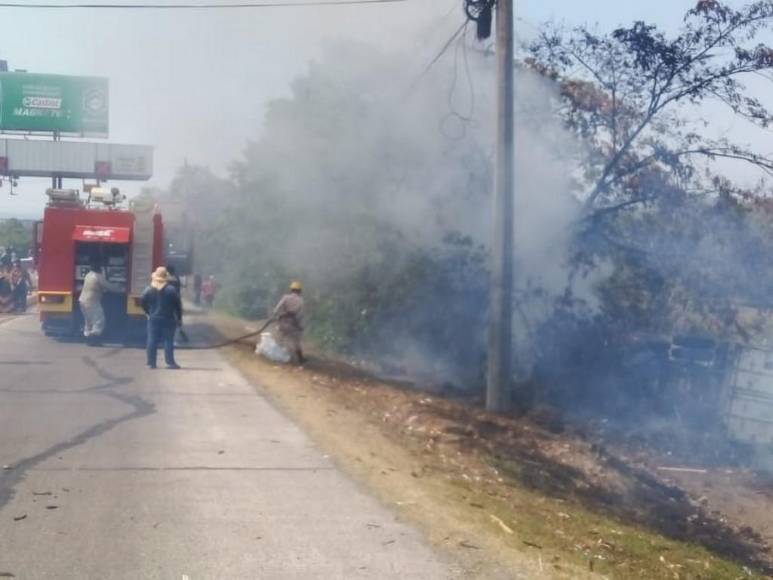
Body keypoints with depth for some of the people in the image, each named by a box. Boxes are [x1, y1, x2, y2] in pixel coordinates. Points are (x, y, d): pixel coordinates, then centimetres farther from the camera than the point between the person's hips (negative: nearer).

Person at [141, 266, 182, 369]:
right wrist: (179, 318, 3)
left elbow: (142, 301, 0)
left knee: (152, 341, 5)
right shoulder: (171, 290, -7)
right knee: (168, 341, 0)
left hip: (153, 319, 2)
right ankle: (170, 362, -2)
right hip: (168, 319, -2)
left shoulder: (149, 290, -1)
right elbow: (178, 305, -6)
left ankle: (151, 363, 5)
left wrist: (148, 312, 13)